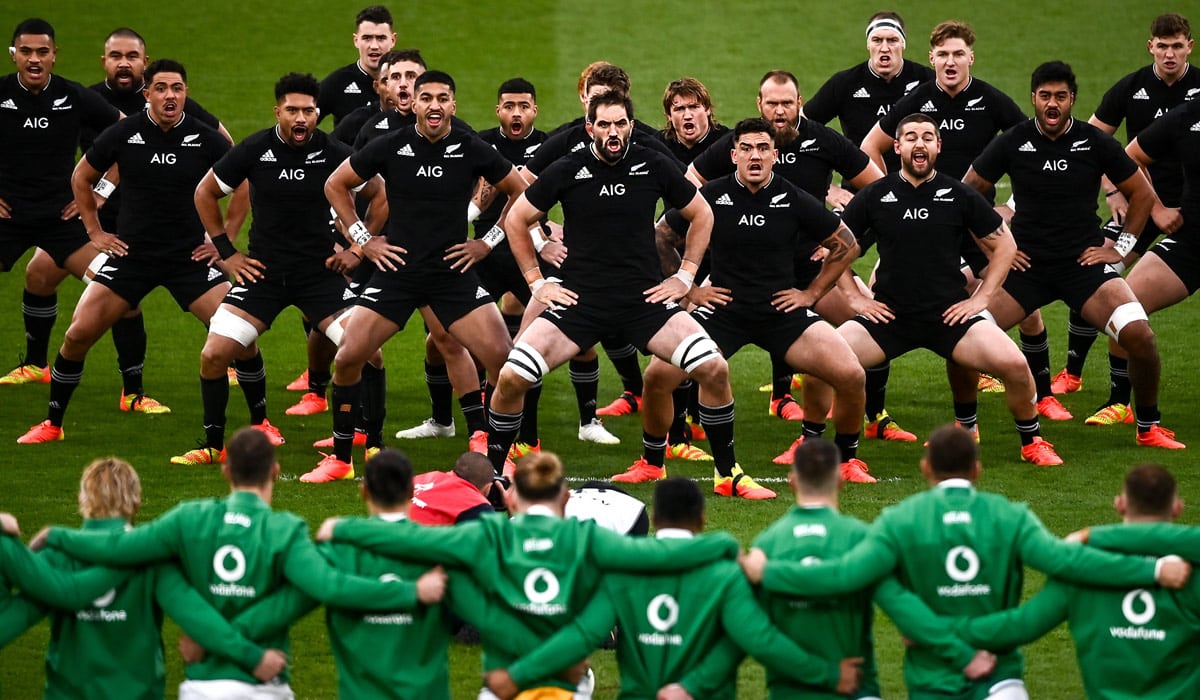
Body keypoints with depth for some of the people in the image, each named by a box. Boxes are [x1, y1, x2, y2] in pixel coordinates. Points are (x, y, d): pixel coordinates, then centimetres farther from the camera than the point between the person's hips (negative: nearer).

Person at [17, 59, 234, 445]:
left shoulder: (206, 139, -7)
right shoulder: (123, 134, -5)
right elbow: (81, 178, 11)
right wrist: (94, 231, 7)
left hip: (190, 255, -1)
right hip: (131, 253, 1)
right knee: (79, 334, -5)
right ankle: (52, 424, 12)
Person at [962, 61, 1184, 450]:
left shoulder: (1096, 143, -3)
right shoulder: (1013, 143, -3)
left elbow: (1142, 194, 9)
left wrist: (1122, 247, 3)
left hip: (1085, 262, -1)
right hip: (1027, 265, 1)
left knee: (1139, 335, -21)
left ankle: (1149, 427, 2)